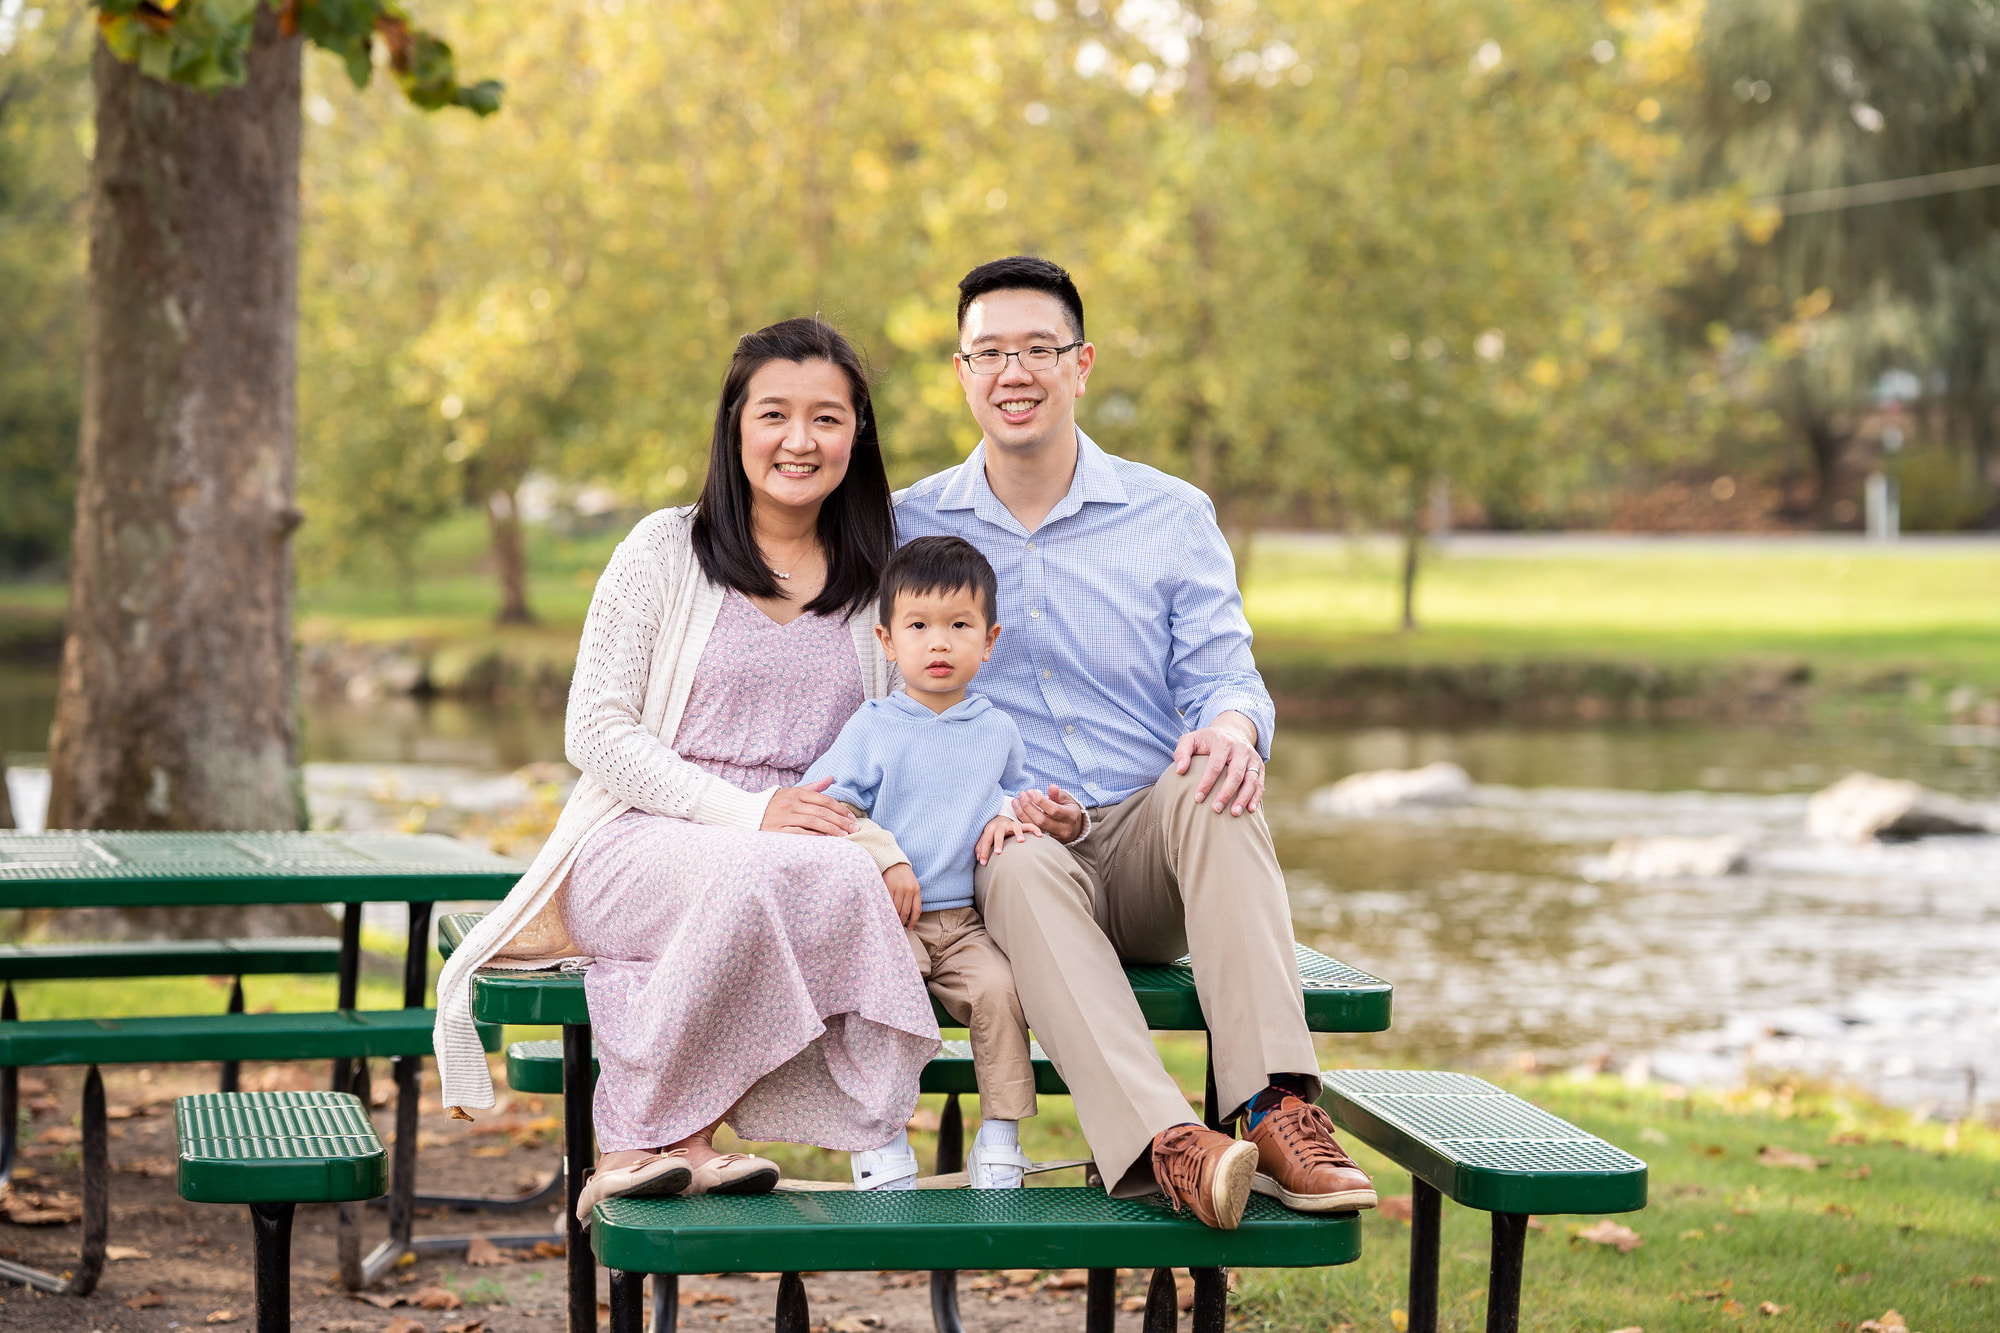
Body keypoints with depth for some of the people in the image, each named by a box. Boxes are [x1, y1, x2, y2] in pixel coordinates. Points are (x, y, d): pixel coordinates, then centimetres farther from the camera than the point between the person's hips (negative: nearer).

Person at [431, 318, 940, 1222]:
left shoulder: (875, 584, 15)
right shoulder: (666, 551, 4)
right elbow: (596, 731, -2)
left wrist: (888, 846, -9)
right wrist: (745, 812, -15)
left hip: (790, 871, 3)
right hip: (639, 846, -3)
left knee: (853, 874, -34)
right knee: (808, 876, -36)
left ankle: (648, 1147, -26)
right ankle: (653, 1137, -23)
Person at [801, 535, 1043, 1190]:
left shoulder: (997, 730, 13)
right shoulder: (871, 727, 3)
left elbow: (1016, 789, 29)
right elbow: (828, 805, 0)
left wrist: (1005, 817, 5)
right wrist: (884, 863, -11)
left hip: (968, 917, 3)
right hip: (883, 914, -2)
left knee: (999, 987, -25)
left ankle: (999, 1138, -13)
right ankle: (879, 1142, -20)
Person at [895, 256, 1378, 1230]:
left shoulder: (1172, 517, 8)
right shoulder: (913, 527, 8)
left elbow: (1224, 674, 1)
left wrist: (1231, 726, -26)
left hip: (1151, 857, 1)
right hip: (1005, 848, -1)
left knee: (1215, 785, -34)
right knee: (1023, 867, -37)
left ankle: (1278, 1113, -44)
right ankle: (1158, 1145, -56)